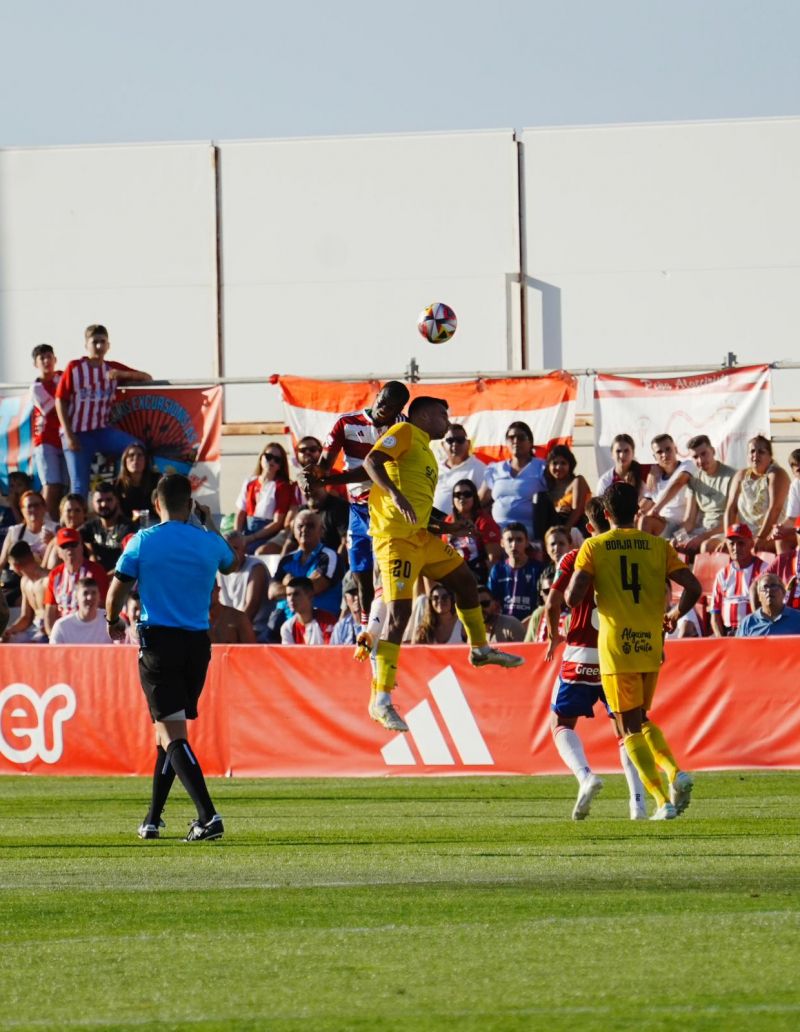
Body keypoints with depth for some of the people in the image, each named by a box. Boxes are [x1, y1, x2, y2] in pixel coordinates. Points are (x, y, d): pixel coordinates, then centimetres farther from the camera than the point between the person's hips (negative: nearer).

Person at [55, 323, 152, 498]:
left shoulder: (113, 369, 8)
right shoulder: (74, 368, 0)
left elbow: (147, 378, 5)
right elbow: (60, 401, -3)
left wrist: (123, 374, -15)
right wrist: (68, 435, -11)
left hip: (102, 431, 3)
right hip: (78, 433, -3)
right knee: (79, 486, -6)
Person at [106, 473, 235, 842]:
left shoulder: (143, 541, -5)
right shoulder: (209, 542, 3)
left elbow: (117, 592, 1)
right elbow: (229, 562, 28)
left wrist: (114, 622, 22)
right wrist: (210, 524, 41)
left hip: (158, 641, -4)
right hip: (198, 645, 4)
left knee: (173, 733, -9)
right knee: (168, 730, 18)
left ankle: (208, 815, -25)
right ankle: (152, 820, 23)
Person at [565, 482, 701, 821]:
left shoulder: (593, 547, -2)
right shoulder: (657, 546, 4)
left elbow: (572, 598, -10)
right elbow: (693, 587, -2)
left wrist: (572, 585, 14)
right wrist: (676, 614, 17)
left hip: (616, 646, -3)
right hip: (651, 645, 3)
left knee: (630, 727, 3)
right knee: (641, 719, 22)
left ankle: (663, 801, -8)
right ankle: (675, 772, -2)